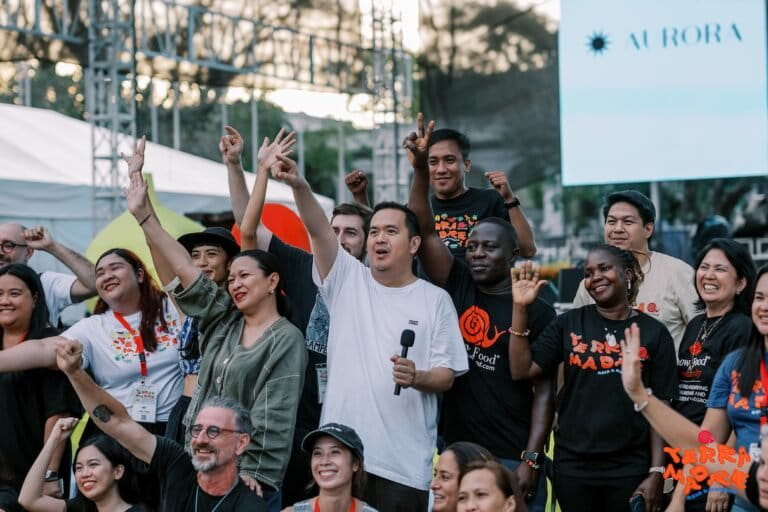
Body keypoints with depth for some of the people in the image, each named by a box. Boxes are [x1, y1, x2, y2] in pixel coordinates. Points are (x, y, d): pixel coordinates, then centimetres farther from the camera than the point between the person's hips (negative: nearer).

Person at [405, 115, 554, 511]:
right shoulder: (457, 287, 7)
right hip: (455, 451, 4)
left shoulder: (536, 312, -2)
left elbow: (544, 391, -4)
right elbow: (423, 233, -3)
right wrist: (420, 170, -14)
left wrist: (531, 460, -11)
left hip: (512, 459, -4)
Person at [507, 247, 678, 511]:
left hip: (630, 469, -1)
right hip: (572, 465, 1)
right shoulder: (569, 324, 5)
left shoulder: (654, 333, 0)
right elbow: (522, 370, -3)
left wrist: (656, 472, -7)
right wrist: (520, 308, -9)